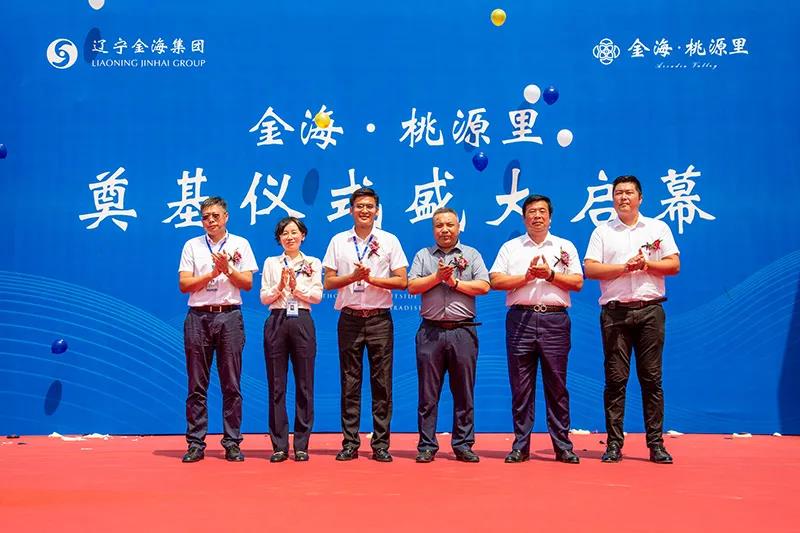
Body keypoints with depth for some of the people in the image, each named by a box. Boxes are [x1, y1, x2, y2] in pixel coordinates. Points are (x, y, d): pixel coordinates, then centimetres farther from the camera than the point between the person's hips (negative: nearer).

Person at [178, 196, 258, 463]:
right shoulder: (192, 245, 11)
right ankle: (196, 443, 8)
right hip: (198, 318, 1)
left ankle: (232, 443, 7)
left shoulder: (240, 244, 9)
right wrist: (213, 273, -7)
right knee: (197, 386, 2)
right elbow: (184, 284, 3)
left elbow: (247, 283, 4)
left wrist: (228, 269, -10)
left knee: (231, 386, 1)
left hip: (229, 316, -1)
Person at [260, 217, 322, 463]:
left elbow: (317, 295, 0)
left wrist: (296, 287, -13)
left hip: (302, 322, 0)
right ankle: (279, 445, 6)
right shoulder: (271, 263, 13)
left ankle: (301, 445, 7)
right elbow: (264, 298, 5)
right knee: (276, 385, 0)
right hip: (276, 322, 1)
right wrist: (280, 287, -12)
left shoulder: (313, 263, 11)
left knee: (304, 384, 0)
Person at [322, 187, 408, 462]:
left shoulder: (390, 241, 5)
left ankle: (381, 444, 6)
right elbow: (328, 281, 6)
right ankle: (350, 443, 9)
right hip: (349, 318, 1)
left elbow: (401, 281, 0)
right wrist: (353, 276, -11)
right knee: (349, 382, 3)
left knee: (382, 382, 0)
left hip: (379, 318, -1)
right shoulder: (338, 241, 9)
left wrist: (371, 278, -12)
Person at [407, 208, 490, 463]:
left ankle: (463, 445, 11)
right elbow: (412, 286, 1)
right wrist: (438, 277, -9)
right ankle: (427, 446, 9)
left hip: (462, 330, 0)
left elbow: (483, 286, -1)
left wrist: (455, 282, -7)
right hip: (430, 330, 0)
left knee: (464, 392, 3)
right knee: (428, 393, 2)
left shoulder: (472, 255, 12)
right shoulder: (423, 255, 14)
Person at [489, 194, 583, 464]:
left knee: (556, 385, 1)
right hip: (520, 318, 0)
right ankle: (520, 445, 8)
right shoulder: (510, 247, 13)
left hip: (555, 319, 0)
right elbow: (496, 281, 1)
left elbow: (577, 282, 4)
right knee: (521, 386, 1)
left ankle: (562, 445, 7)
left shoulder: (565, 247, 14)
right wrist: (527, 276, -8)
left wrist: (550, 274, -8)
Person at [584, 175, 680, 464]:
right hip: (615, 312, 0)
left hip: (650, 310, 0)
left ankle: (656, 444, 6)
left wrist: (646, 263, -10)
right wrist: (625, 267, -10)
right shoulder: (602, 231, 10)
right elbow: (590, 269, -1)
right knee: (615, 379, 0)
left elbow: (674, 265, 5)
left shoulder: (659, 228, 12)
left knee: (652, 378, 1)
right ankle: (614, 443, 5)